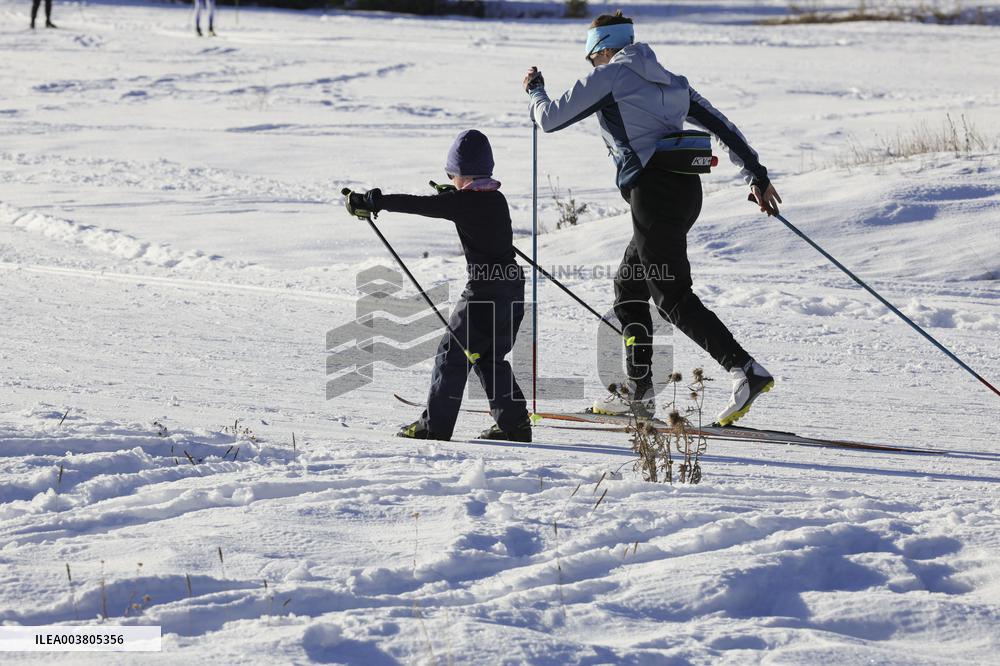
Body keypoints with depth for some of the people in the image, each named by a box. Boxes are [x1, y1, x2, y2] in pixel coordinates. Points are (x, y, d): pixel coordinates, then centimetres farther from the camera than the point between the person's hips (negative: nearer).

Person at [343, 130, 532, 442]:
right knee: (490, 358, 18)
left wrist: (373, 201, -13)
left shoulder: (461, 201, -12)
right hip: (513, 288, 8)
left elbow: (417, 205, -16)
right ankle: (515, 424, 13)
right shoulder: (497, 199, 11)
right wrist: (451, 193, 49)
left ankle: (436, 425, 4)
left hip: (484, 292, -8)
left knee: (452, 354, 2)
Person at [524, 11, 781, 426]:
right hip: (687, 189, 8)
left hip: (653, 189, -8)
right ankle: (639, 393, 17)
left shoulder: (609, 76, 1)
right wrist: (757, 175, 19)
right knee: (629, 287, 18)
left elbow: (550, 119, 4)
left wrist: (535, 90, 25)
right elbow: (722, 126, 17)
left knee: (673, 298, -8)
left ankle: (746, 370, -22)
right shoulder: (666, 80, 21)